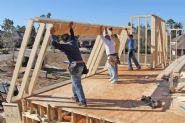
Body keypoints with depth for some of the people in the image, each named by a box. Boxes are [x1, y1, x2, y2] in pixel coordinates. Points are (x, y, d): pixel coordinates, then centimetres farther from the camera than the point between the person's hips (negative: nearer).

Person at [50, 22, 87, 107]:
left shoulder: (65, 46, -5)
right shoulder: (74, 42, 14)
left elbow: (54, 44, -12)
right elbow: (72, 36, 36)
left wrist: (52, 34, -1)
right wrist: (70, 28, 41)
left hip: (75, 66, -8)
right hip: (81, 65, 8)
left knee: (77, 84, -3)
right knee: (75, 82, 24)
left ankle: (83, 101, -4)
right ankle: (76, 97, 36)